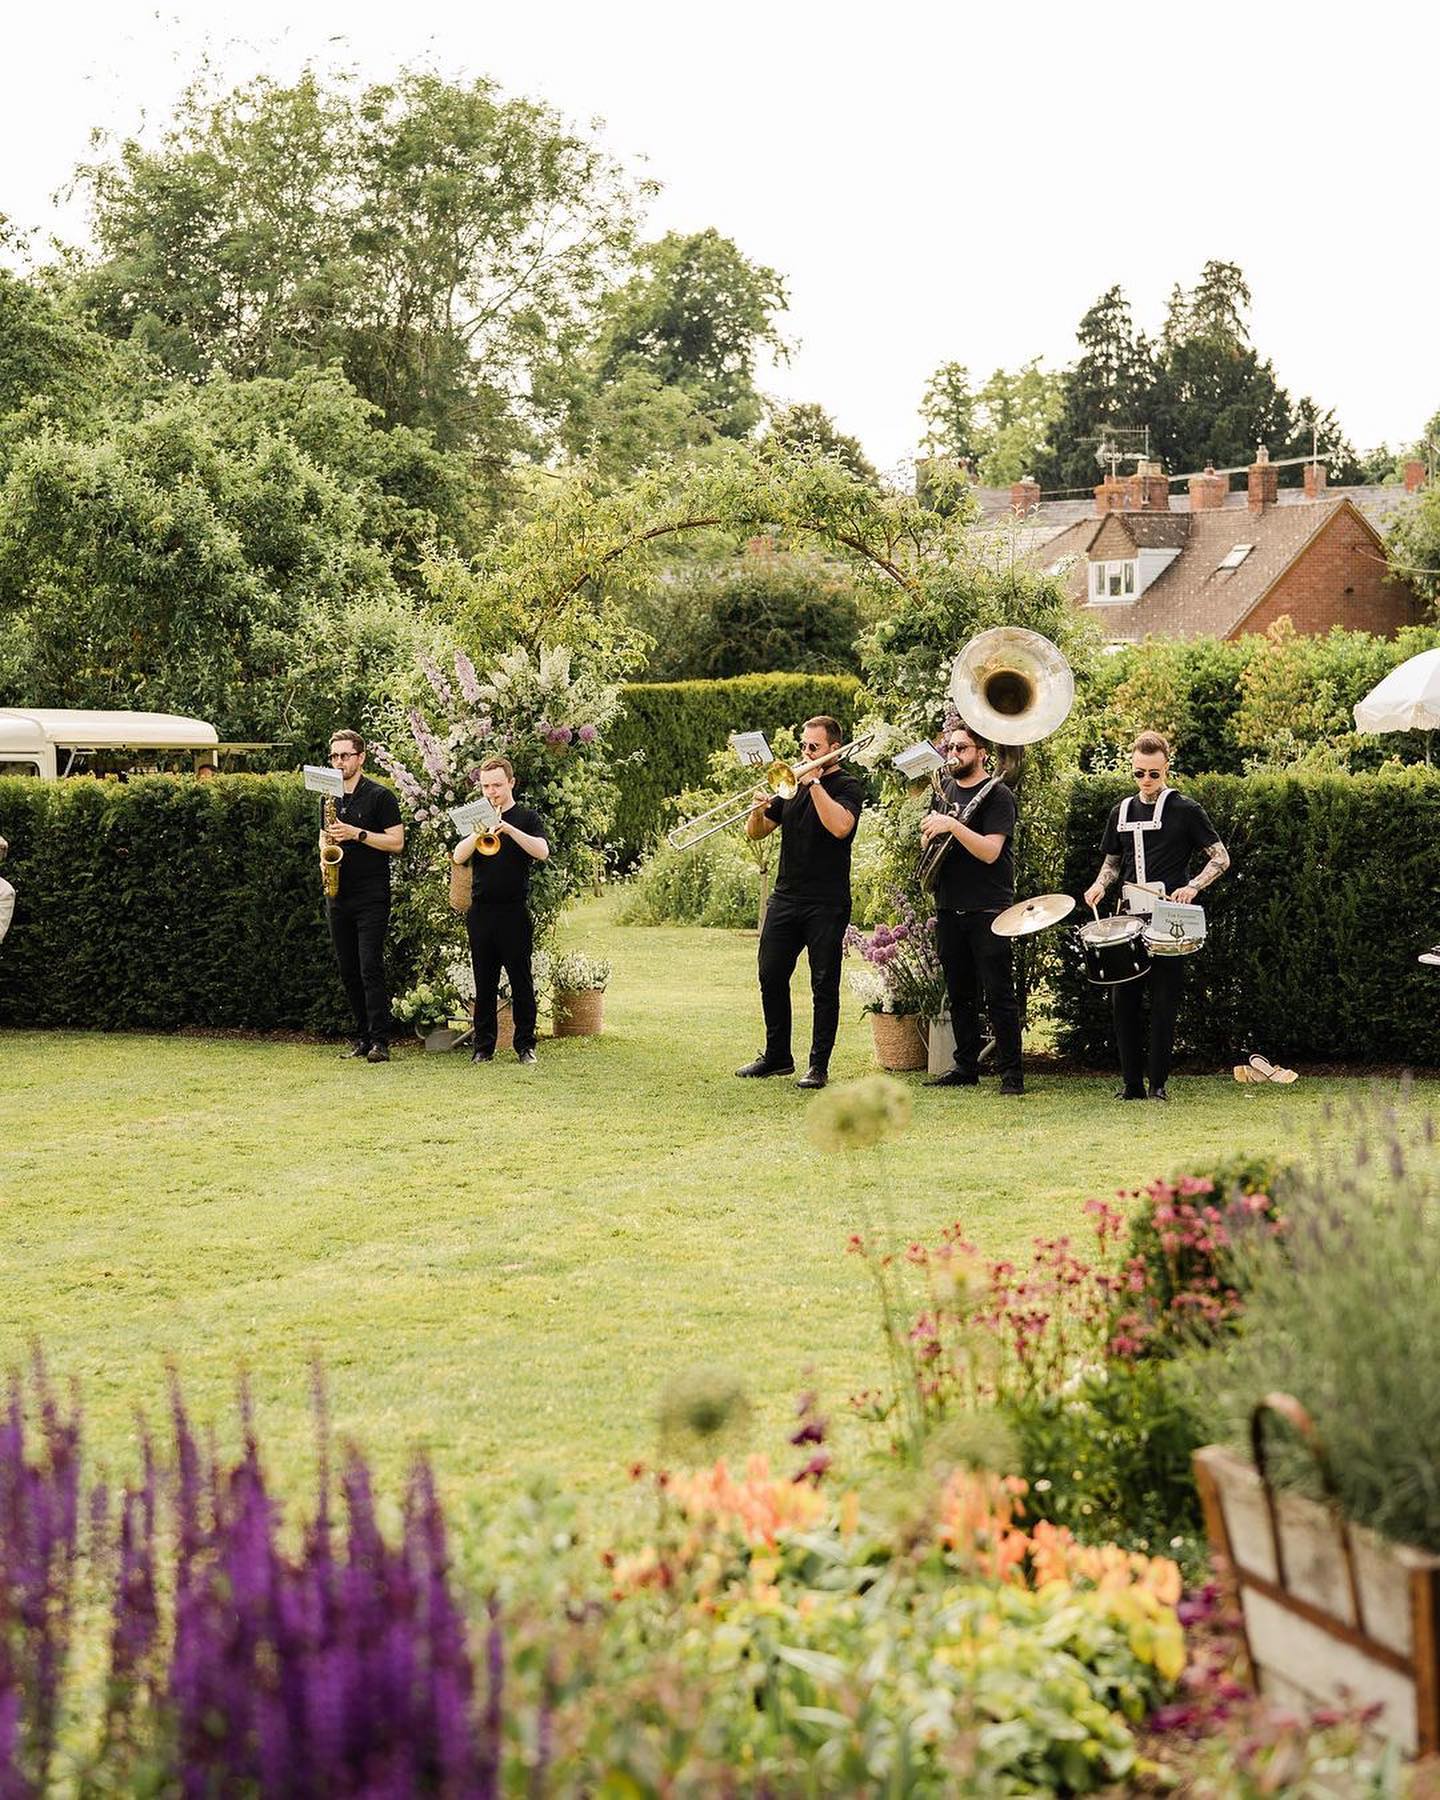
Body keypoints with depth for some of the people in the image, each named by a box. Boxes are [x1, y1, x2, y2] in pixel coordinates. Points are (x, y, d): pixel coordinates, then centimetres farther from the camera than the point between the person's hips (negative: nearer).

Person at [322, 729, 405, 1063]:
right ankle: (362, 1037, 13)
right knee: (348, 971, 7)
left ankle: (379, 1041, -15)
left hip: (371, 897, -6)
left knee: (370, 967, -13)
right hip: (338, 896, 6)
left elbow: (397, 842, -8)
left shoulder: (380, 796, -3)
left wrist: (356, 834, -17)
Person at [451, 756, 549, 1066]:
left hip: (514, 911, -3)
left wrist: (508, 828, -22)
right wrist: (480, 831, -16)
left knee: (521, 981, 0)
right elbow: (458, 856, -1)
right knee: (484, 982, 6)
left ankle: (525, 1045, 7)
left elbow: (542, 851, -13)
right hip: (481, 910, 3)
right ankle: (483, 1047, 11)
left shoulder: (527, 817, 4)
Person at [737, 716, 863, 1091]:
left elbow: (840, 826, -24)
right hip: (785, 897, 6)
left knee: (824, 983, -2)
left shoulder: (847, 788, -3)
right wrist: (758, 810, -8)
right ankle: (777, 1056, 19)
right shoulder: (792, 785, 14)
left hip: (826, 903, -6)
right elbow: (755, 834, 14)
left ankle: (819, 1065, 2)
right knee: (771, 976, 7)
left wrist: (814, 782, -18)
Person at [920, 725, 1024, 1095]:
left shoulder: (997, 795, -7)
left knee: (998, 994, -6)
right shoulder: (945, 787, 14)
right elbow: (928, 840, 21)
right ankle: (965, 1067, 17)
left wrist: (952, 825, -27)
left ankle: (1010, 1072, -3)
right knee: (959, 994, 11)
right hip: (949, 908, 6)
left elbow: (990, 851, -18)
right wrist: (929, 832, -2)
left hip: (988, 910, -6)